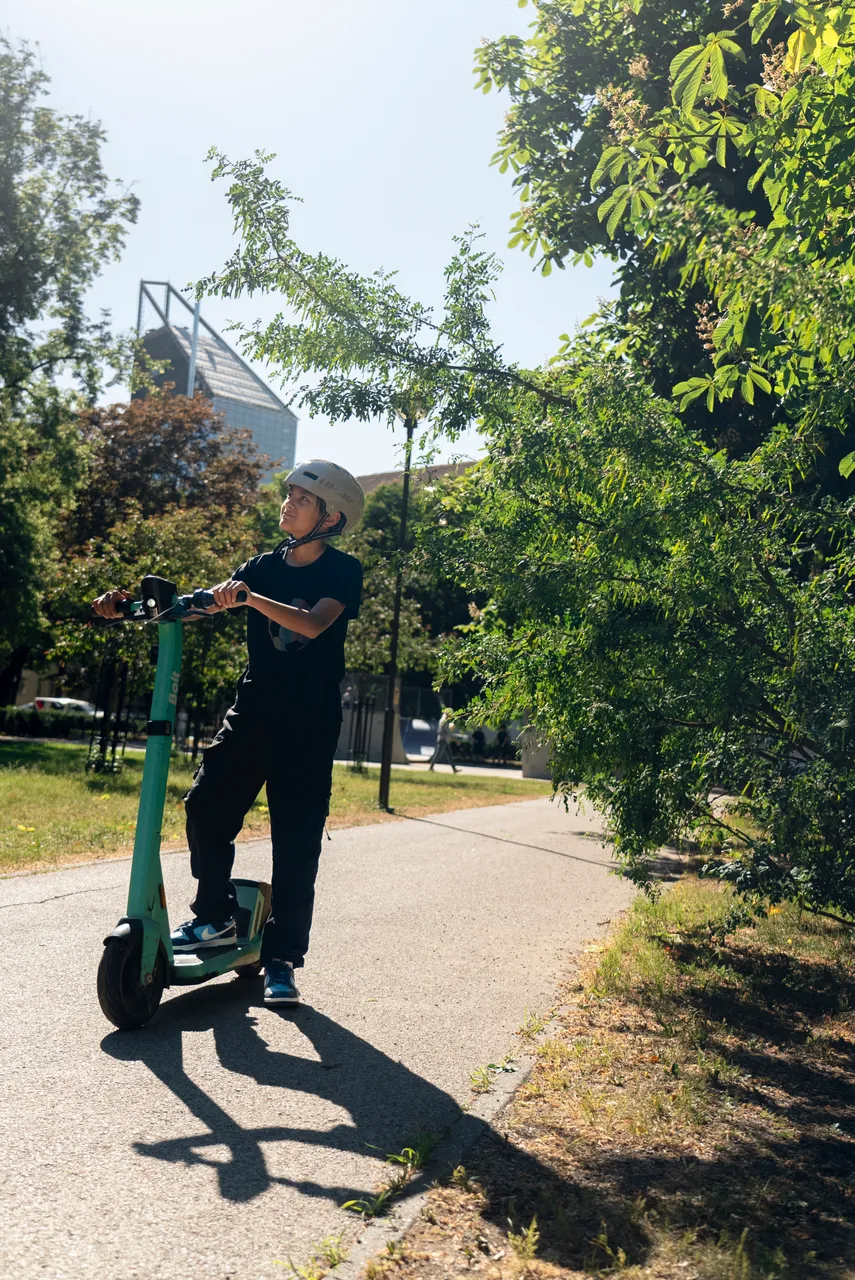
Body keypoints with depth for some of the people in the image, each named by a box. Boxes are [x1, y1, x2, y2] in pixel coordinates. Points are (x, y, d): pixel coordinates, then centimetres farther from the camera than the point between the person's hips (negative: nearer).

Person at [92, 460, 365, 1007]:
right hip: (253, 709, 4)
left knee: (296, 838, -1)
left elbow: (314, 623, -23)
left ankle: (283, 957, 11)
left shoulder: (343, 571, -4)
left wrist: (250, 598, -36)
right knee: (206, 803, -9)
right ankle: (216, 917, 13)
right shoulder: (265, 565, 10)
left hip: (309, 722, -4)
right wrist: (134, 602, -15)